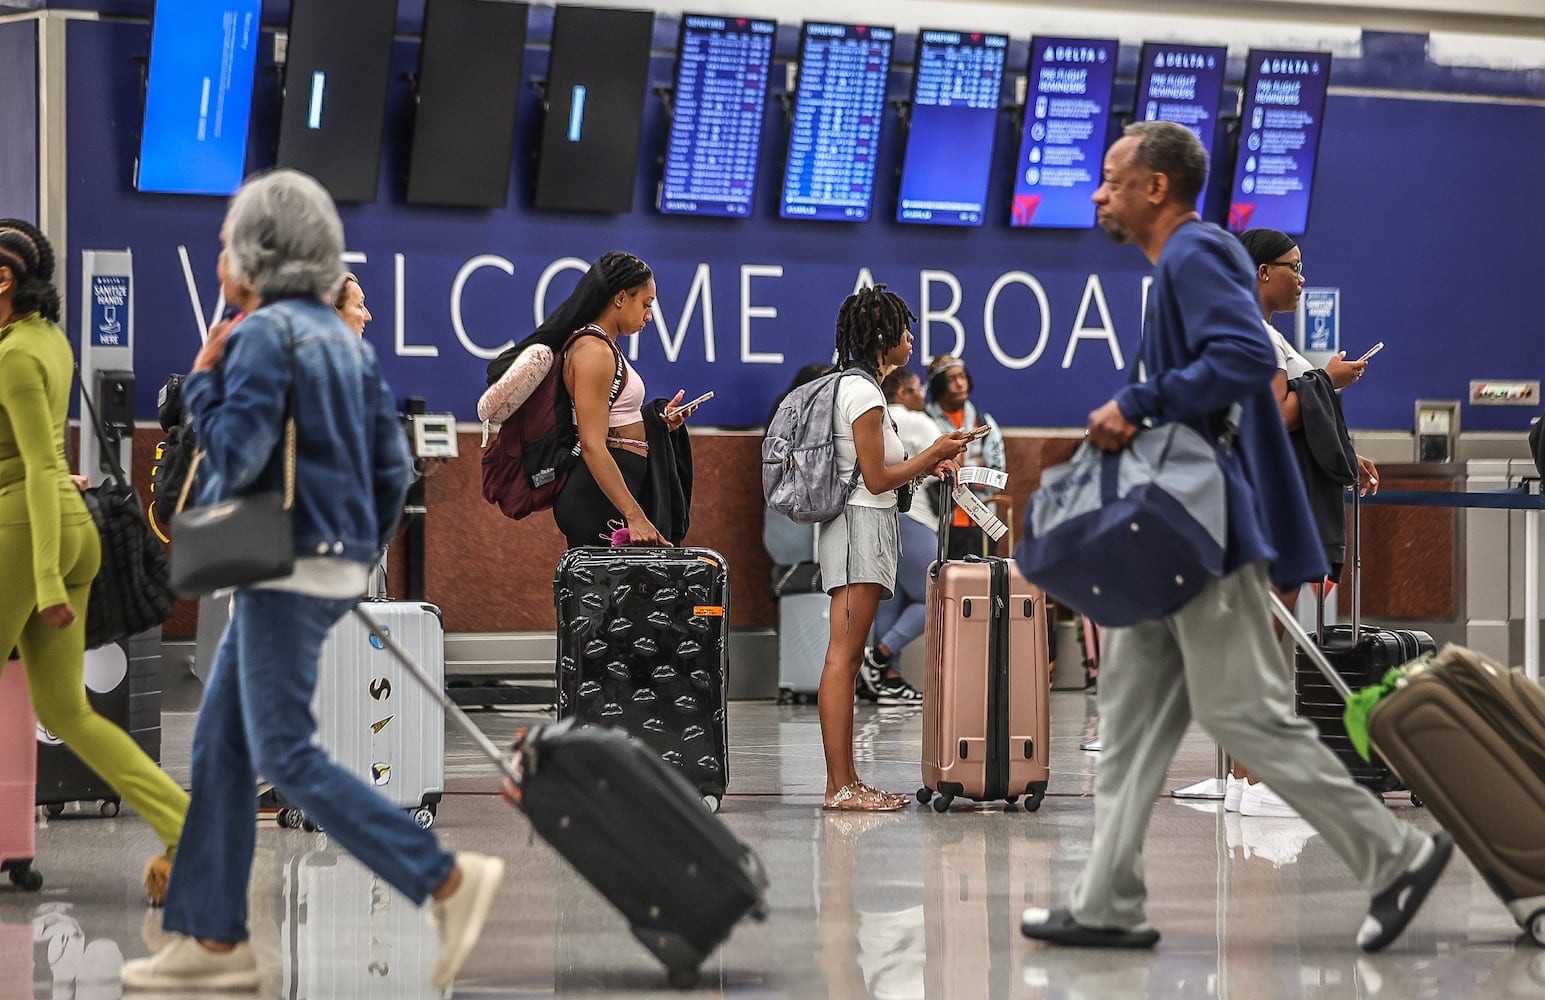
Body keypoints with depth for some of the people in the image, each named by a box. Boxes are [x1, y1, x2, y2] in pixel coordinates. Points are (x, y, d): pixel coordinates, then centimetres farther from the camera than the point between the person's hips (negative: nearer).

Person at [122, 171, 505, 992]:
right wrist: (360, 564, 20)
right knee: (219, 746, 11)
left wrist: (202, 380, -5)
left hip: (286, 565, -9)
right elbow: (391, 464, 13)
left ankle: (449, 880, -13)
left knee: (286, 756, -8)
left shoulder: (265, 335, -12)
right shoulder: (344, 340, 14)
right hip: (335, 562, 9)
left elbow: (236, 456, -20)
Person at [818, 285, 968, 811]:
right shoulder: (864, 392, -13)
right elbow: (877, 479, -14)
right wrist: (933, 454, -5)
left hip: (861, 527, 10)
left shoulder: (855, 386, 18)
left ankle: (846, 782, 8)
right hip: (862, 526, -10)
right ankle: (840, 785, -12)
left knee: (846, 657, 7)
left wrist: (924, 465, 15)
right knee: (844, 655, -10)